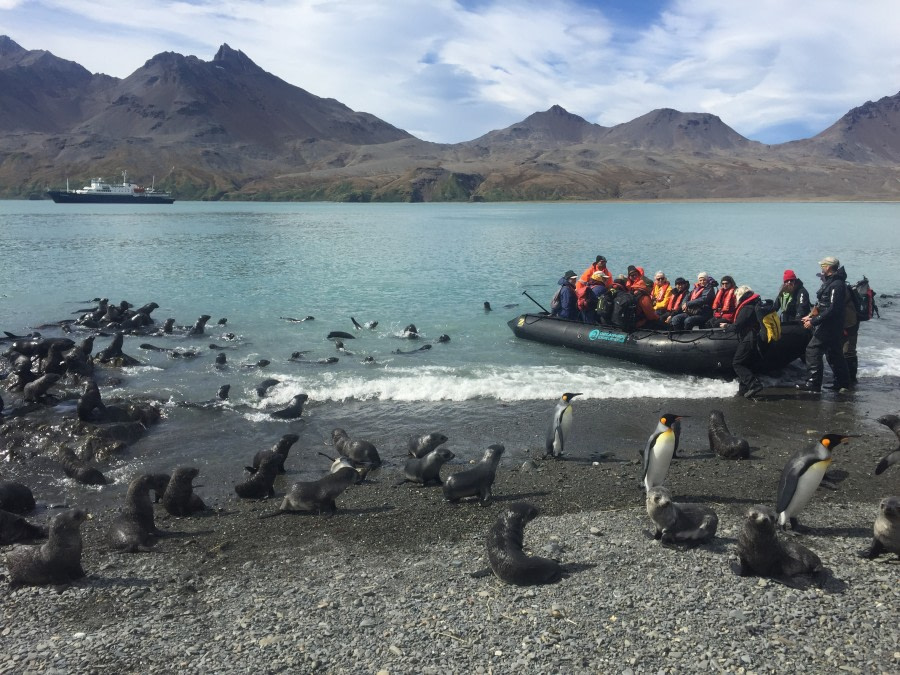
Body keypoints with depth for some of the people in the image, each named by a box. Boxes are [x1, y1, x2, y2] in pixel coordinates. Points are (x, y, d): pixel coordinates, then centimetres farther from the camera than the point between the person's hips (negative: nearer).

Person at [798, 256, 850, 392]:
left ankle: (813, 383, -8)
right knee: (834, 353, 17)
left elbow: (832, 309, -25)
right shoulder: (829, 282, 13)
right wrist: (811, 316, 7)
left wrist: (813, 321, -23)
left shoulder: (836, 284, -19)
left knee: (813, 350, -10)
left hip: (829, 326, -11)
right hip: (829, 325, 11)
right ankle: (843, 382, 26)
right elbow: (821, 304, 18)